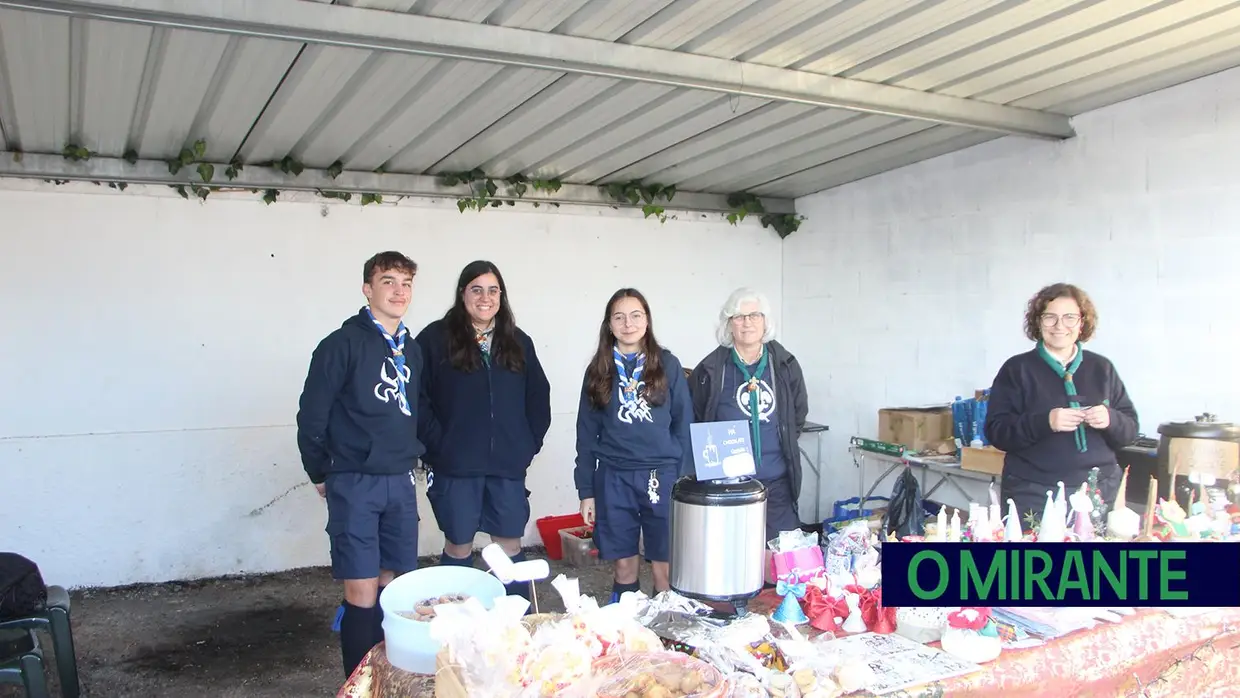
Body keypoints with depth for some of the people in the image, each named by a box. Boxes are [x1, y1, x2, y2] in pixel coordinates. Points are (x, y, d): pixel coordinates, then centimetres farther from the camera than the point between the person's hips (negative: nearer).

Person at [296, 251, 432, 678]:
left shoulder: (411, 350, 10)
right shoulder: (342, 344, -9)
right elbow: (312, 416, -8)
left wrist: (413, 458, 11)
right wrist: (321, 474, -3)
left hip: (400, 483, 6)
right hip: (355, 484, -6)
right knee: (363, 594, -4)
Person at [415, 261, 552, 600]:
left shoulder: (518, 342, 8)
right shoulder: (435, 338, -4)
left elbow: (538, 396, 13)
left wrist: (531, 443, 6)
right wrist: (430, 449, -7)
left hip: (508, 465, 3)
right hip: (455, 465, -3)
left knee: (510, 546, 9)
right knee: (458, 547, 8)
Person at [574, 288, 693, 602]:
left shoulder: (668, 365, 2)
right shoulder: (599, 370, 6)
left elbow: (684, 426, 3)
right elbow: (587, 433, 8)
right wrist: (586, 491, 5)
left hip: (661, 477, -1)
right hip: (613, 480, 1)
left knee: (664, 569, 1)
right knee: (624, 567, 8)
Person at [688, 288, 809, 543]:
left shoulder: (785, 364, 5)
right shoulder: (710, 369, -3)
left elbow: (799, 414, 17)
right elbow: (691, 419, 5)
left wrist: (784, 445, 12)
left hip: (777, 482, 2)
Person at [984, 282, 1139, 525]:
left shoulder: (1102, 368, 9)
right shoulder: (1016, 369, 0)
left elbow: (1130, 430, 10)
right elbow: (996, 431, -7)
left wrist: (1110, 419, -12)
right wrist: (1044, 422, -22)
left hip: (1098, 492, 3)